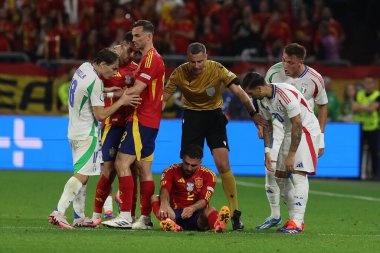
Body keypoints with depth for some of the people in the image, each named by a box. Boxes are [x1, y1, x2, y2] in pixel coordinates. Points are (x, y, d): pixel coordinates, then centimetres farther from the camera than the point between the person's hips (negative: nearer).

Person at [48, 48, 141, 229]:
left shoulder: (84, 67, 6)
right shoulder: (95, 82, -20)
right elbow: (101, 114, -18)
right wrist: (121, 101, -11)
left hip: (74, 131, 10)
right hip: (87, 134, -10)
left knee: (82, 175, 13)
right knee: (82, 175, -12)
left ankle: (80, 217, 14)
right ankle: (58, 212, -22)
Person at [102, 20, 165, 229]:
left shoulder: (151, 58, -13)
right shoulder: (150, 58, 20)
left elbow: (136, 90, -18)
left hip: (142, 121, -11)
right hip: (149, 121, 11)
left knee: (122, 163, -14)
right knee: (145, 169, 9)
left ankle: (125, 216, -17)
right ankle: (145, 218, 10)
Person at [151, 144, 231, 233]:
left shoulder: (208, 175, 4)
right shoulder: (171, 171, 3)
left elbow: (204, 200, -10)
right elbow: (165, 190, -17)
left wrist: (192, 208, -34)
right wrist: (164, 204, -42)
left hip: (196, 216, -1)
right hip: (174, 214, 1)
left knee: (209, 210, -32)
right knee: (154, 198, -23)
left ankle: (217, 223, -72)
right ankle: (168, 222, -59)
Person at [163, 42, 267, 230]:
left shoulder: (217, 70, -19)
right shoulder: (179, 74, -14)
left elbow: (238, 91, -23)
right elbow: (163, 99, -4)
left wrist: (252, 113, -34)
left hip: (214, 114, -1)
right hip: (192, 115, 2)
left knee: (223, 165, -12)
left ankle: (235, 213, -8)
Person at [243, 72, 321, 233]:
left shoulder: (286, 94, -28)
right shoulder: (262, 99, -1)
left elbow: (297, 126, -26)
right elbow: (267, 125, 12)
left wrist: (291, 155, -23)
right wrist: (267, 151, 4)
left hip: (307, 130, -9)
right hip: (289, 133, 9)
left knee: (299, 174, -19)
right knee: (280, 175, 6)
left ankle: (297, 222, -21)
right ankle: (294, 218, 13)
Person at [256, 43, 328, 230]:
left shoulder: (315, 79, -13)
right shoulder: (274, 72, -11)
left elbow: (322, 106, 1)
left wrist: (321, 137, -1)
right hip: (278, 126, 2)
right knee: (271, 169, -8)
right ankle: (275, 216, 7)